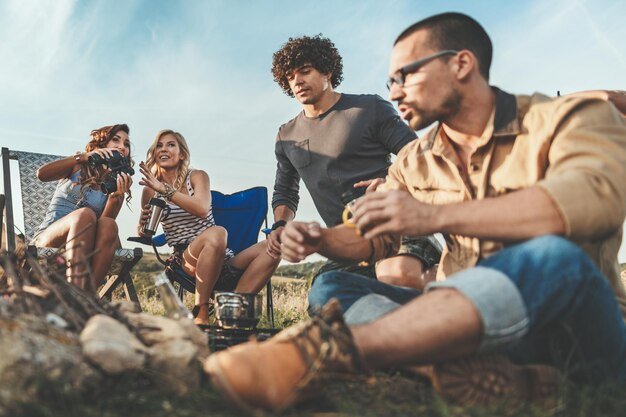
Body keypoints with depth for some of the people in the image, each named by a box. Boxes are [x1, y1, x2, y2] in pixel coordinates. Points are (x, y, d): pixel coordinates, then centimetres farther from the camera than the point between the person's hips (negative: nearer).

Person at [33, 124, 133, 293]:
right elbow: (41, 174, -9)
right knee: (85, 214, -34)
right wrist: (82, 157, -15)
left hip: (83, 249, 2)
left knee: (108, 225, -32)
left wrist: (116, 196, -19)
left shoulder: (117, 184, 13)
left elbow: (105, 226, -3)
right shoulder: (78, 167, 12)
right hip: (47, 238, -1)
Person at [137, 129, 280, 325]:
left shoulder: (197, 176, 8)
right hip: (187, 261, -2)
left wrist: (165, 190, -20)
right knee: (217, 233, -37)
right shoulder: (150, 189, 9)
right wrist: (143, 223, -7)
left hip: (221, 261, 3)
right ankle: (200, 314, -32)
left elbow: (202, 209, -14)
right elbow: (143, 235, 17)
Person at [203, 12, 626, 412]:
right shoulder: (414, 162, 10)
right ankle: (470, 364, -36)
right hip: (472, 317, 5)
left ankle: (322, 351, -45)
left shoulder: (569, 117, -7)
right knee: (333, 286, -10)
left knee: (553, 257, -37)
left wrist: (435, 215, -30)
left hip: (578, 323, -4)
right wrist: (321, 239, -10)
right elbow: (373, 237, 14)